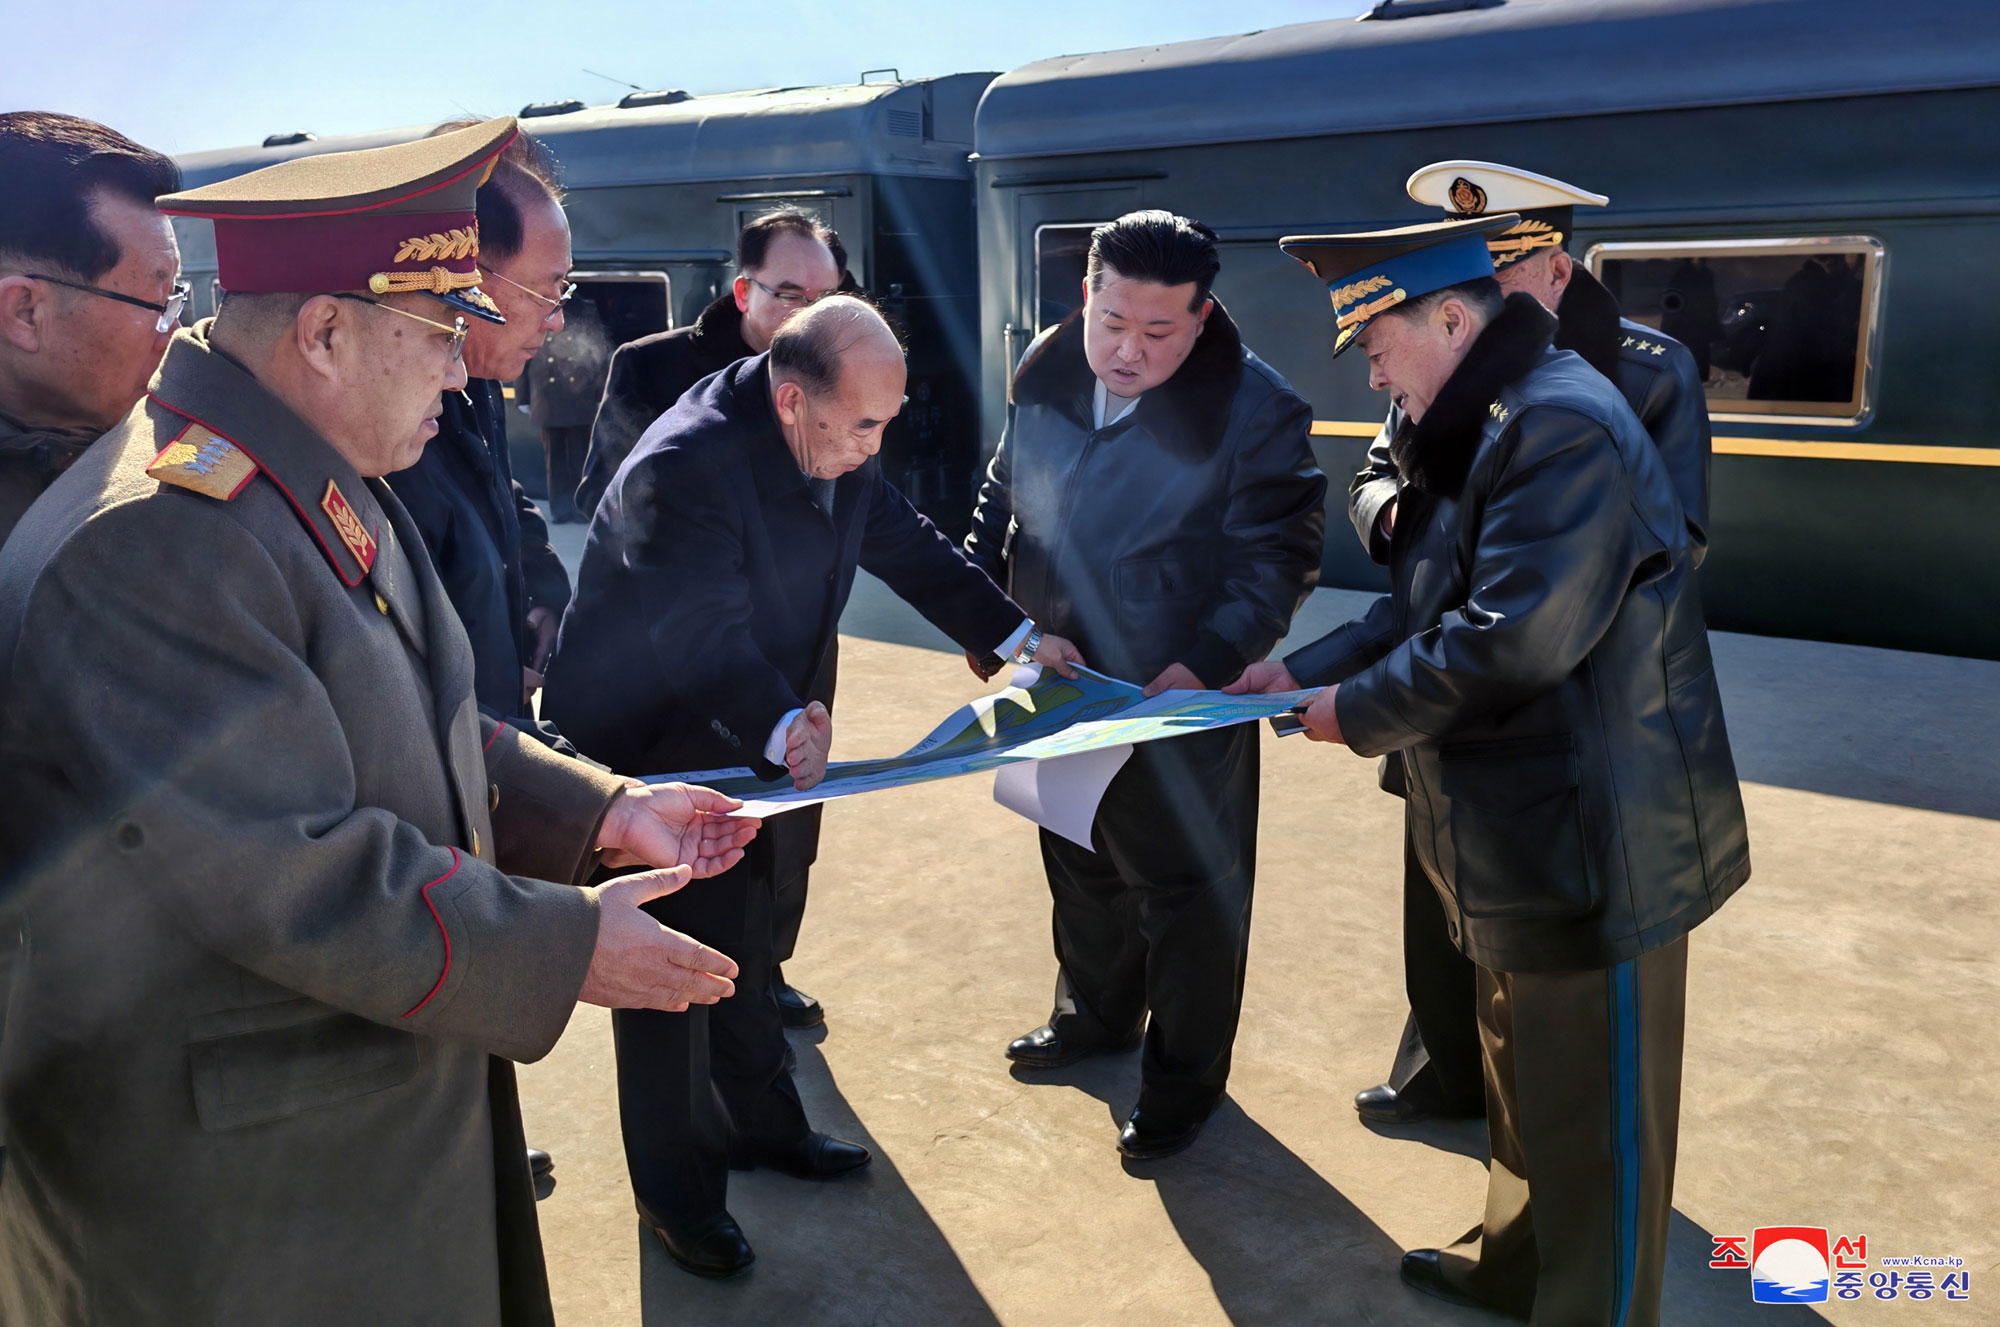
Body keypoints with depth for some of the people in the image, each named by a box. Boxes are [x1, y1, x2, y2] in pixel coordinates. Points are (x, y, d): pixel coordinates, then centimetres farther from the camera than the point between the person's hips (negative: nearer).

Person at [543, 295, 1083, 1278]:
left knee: (745, 945, 21)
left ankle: (760, 1123, 41)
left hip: (742, 742, 8)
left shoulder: (839, 447, -7)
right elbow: (705, 641, -37)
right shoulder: (688, 465, -32)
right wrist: (782, 727, -52)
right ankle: (674, 1190, 24)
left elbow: (908, 548, 5)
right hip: (642, 747, -7)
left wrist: (1018, 635, 2)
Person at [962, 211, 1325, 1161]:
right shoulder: (1043, 376, -1)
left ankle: (1184, 1079, 28)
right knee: (1081, 865, 24)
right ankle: (1095, 1013, 48)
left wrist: (1204, 665, -28)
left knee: (1187, 890, 7)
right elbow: (1002, 496, 14)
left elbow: (1275, 564, -16)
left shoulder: (1256, 410, -18)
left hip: (1182, 701, -6)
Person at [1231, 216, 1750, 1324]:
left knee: (1591, 1118, 7)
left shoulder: (1562, 427, -22)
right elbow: (1432, 607, 15)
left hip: (1598, 846, -10)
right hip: (1523, 837, 10)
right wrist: (1301, 671, 4)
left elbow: (1512, 639, -30)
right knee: (1523, 1077, 26)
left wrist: (1357, 712, -17)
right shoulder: (1476, 427, 11)